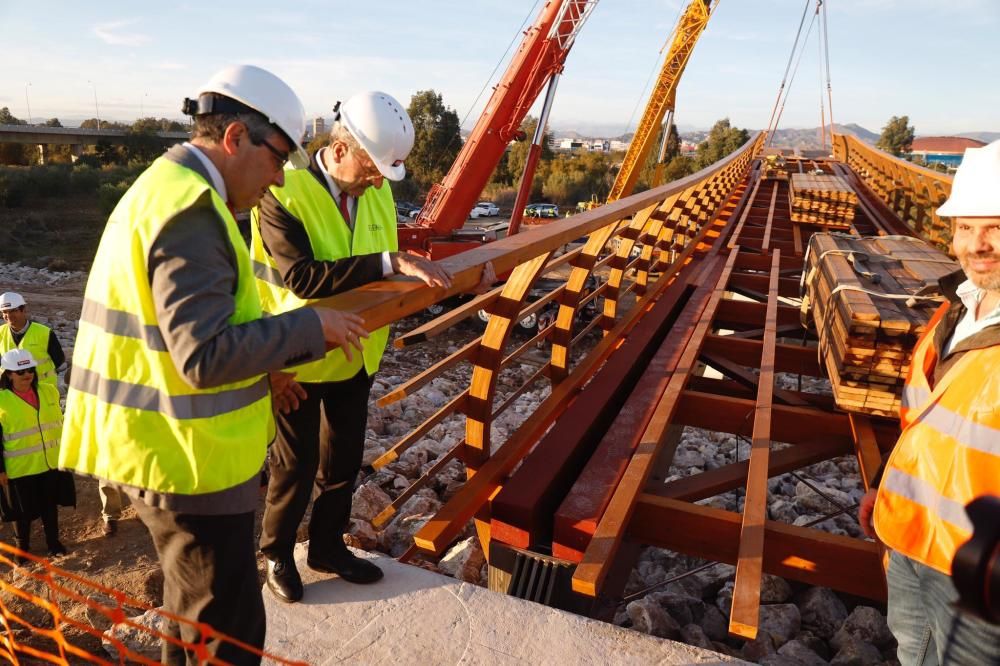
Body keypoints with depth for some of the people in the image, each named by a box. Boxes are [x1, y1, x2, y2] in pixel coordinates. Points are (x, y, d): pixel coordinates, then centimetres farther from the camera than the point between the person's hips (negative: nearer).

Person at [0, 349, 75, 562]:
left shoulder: (49, 391, 2)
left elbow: (59, 423, 12)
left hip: (51, 463, 3)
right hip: (20, 468, -3)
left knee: (50, 505, 15)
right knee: (22, 511, 11)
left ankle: (53, 542, 31)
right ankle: (22, 547, 30)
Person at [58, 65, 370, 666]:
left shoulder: (166, 188, 12)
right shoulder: (191, 209, -22)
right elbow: (206, 355, -28)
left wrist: (259, 371, 12)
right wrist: (311, 326, -18)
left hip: (170, 449, 11)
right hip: (188, 462, -11)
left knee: (195, 607, 27)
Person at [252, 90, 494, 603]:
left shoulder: (376, 191, -3)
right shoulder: (284, 195, -22)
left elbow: (393, 265, 5)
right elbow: (302, 276, -33)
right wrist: (390, 263, -38)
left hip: (356, 355, 6)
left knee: (343, 460, 19)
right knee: (296, 465, 11)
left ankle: (328, 549, 41)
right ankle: (275, 554, 37)